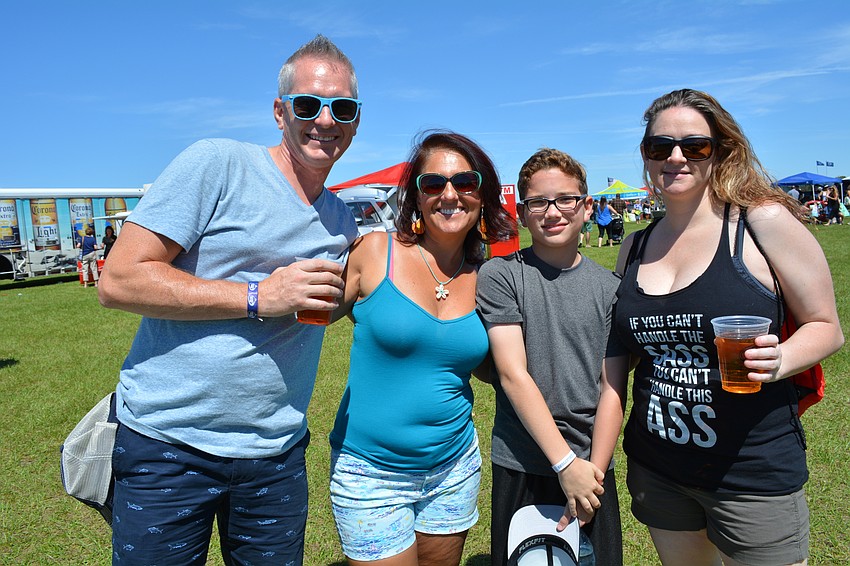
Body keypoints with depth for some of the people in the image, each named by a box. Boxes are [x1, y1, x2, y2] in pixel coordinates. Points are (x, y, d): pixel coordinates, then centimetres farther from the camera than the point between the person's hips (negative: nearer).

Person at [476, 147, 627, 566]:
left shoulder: (608, 287, 2)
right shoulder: (499, 276, -7)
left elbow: (613, 388, 0)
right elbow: (513, 375, -13)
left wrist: (595, 468, -9)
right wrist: (566, 463, -15)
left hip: (591, 469, 3)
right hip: (521, 468, -2)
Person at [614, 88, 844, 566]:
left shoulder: (764, 222, -10)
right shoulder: (634, 247, 4)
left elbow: (826, 326, -5)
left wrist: (779, 360, -25)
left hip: (754, 473, -4)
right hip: (655, 470, 5)